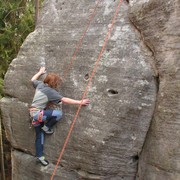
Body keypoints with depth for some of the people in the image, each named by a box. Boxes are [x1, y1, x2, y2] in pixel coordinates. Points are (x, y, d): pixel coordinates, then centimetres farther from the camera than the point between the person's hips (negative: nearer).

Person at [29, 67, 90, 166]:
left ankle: (40, 156, 20)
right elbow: (64, 100, -18)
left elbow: (33, 79, 27)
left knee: (40, 135, 13)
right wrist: (80, 102, -17)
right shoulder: (50, 91, -15)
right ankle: (46, 127, 0)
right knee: (58, 114, -22)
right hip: (37, 113, -9)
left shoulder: (40, 84, 5)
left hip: (33, 113, 9)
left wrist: (40, 72, 41)